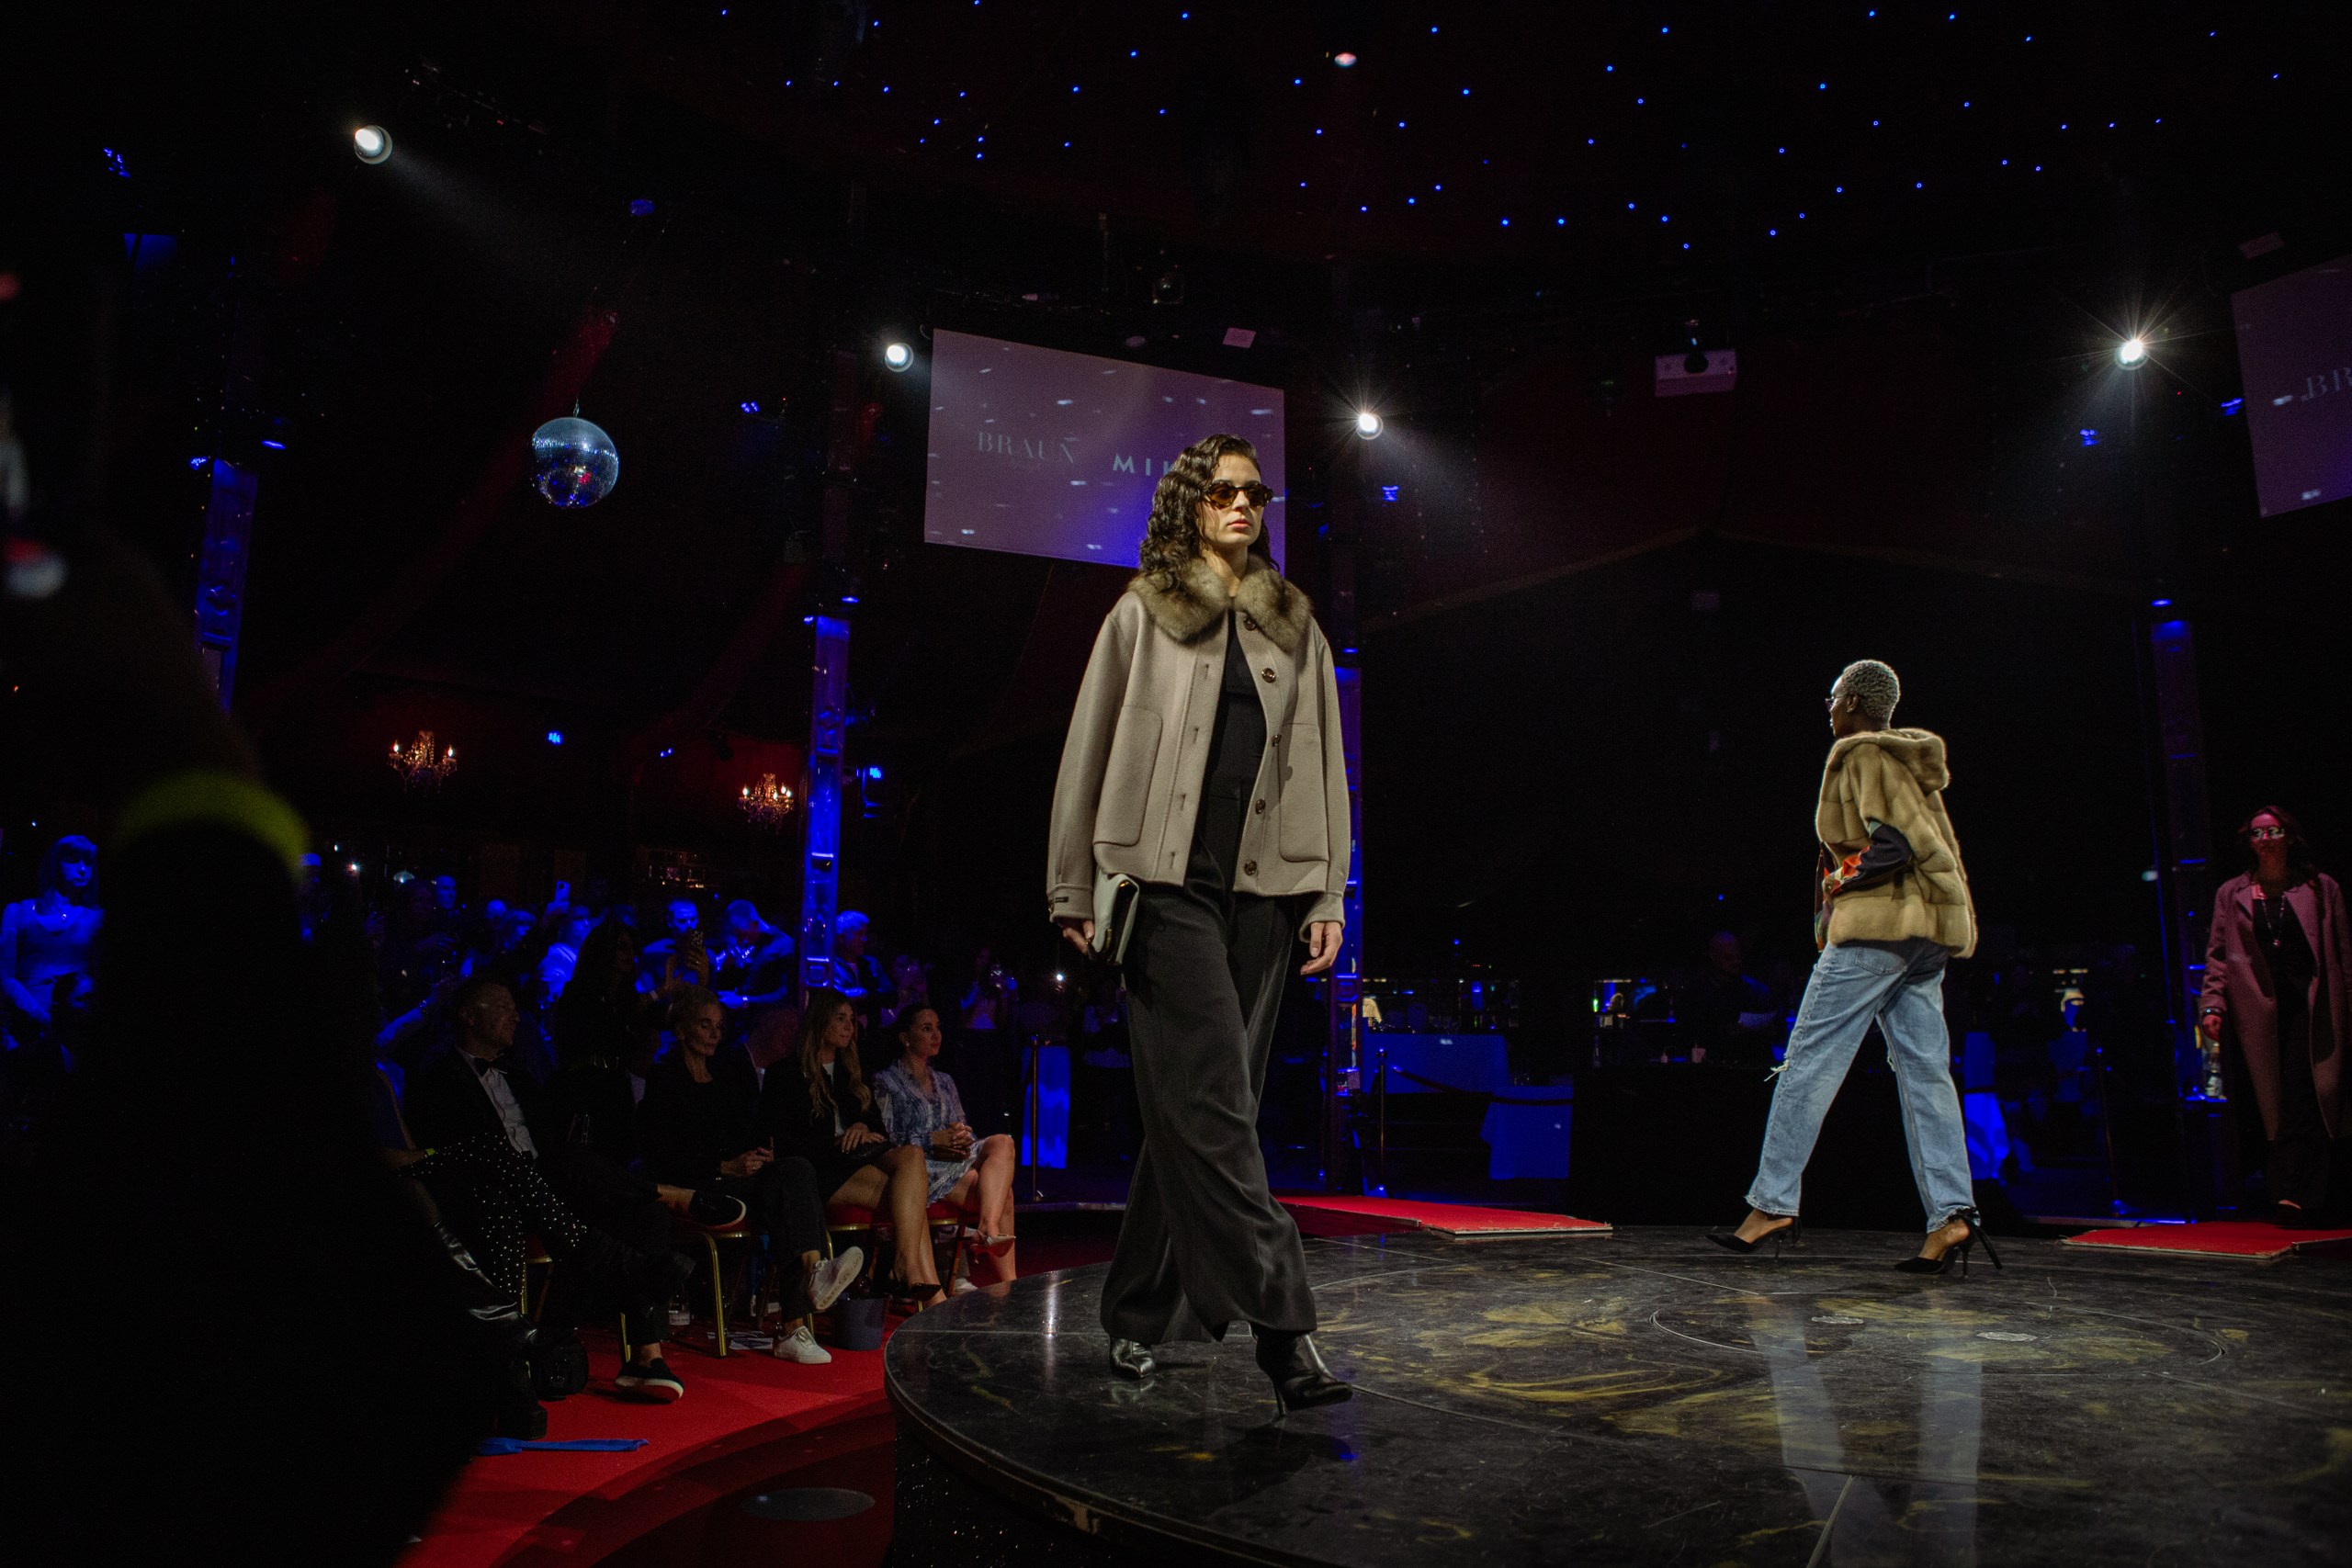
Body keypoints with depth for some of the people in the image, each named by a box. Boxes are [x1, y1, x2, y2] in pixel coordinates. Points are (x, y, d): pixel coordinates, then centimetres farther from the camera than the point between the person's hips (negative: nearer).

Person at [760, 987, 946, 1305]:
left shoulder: (852, 1073, 27)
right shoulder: (785, 1074, 7)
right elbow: (778, 1142, -3)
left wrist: (863, 1126, 0)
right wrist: (837, 1143, -10)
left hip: (860, 1155, 6)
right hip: (821, 1169, -5)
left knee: (912, 1154, -33)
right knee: (910, 1199, -33)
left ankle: (907, 1268, -44)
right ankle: (929, 1290, -42)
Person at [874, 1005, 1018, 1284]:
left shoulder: (944, 1082, 25)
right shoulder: (885, 1082, 6)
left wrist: (962, 1140, -5)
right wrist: (933, 1140, -16)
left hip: (955, 1162, 6)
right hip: (919, 1168, -6)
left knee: (1002, 1143, -29)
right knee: (1001, 1193, -28)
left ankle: (989, 1229, -47)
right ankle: (1007, 1281, -36)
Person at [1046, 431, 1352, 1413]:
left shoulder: (1296, 628, 17)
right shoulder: (1143, 614, 7)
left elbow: (1323, 767, 15)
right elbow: (1089, 753, 5)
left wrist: (1328, 895, 7)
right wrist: (1076, 890, 0)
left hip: (1263, 891, 4)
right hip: (1167, 883, -4)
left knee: (1195, 1109, 7)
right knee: (1213, 1101, -12)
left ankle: (1138, 1311, 19)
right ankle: (1280, 1325, -12)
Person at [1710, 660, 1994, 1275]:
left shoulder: (1859, 754, -6)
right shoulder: (1912, 761, 21)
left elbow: (1890, 843, -18)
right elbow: (1937, 848, 21)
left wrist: (1837, 885, -6)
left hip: (1875, 924, -9)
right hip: (1929, 931, 9)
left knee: (1810, 1061, -7)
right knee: (1924, 1069, 4)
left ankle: (1773, 1204, -5)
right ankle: (1952, 1215, -4)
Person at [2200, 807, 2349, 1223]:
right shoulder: (2231, 894, 14)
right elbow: (2218, 955, 10)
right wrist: (2212, 1005, -3)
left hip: (2308, 1006, -1)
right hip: (2258, 1012, 2)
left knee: (2300, 1096, -12)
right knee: (2274, 1105, -2)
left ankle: (2295, 1193, -14)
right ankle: (2300, 1197, 3)